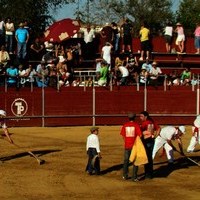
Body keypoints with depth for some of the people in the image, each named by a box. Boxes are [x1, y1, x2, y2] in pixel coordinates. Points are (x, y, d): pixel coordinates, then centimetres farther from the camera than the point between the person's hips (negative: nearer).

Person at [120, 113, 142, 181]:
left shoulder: (125, 125, 1)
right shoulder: (136, 125, -8)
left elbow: (123, 135, 5)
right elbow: (140, 135, -12)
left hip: (127, 146, 3)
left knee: (126, 161, 16)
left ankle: (125, 176, 22)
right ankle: (134, 177, 1)